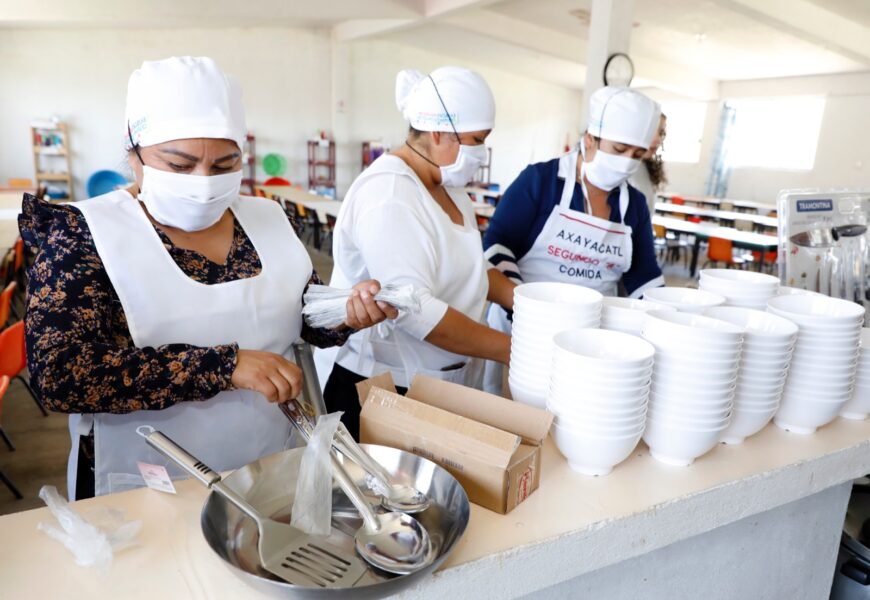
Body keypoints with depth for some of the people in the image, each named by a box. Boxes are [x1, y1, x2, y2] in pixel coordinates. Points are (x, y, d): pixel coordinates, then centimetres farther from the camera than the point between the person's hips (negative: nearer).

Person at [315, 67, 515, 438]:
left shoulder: (450, 186, 8)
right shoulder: (388, 193, -21)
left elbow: (471, 265, 15)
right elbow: (414, 310, -29)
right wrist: (509, 349, -23)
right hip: (373, 384, -8)